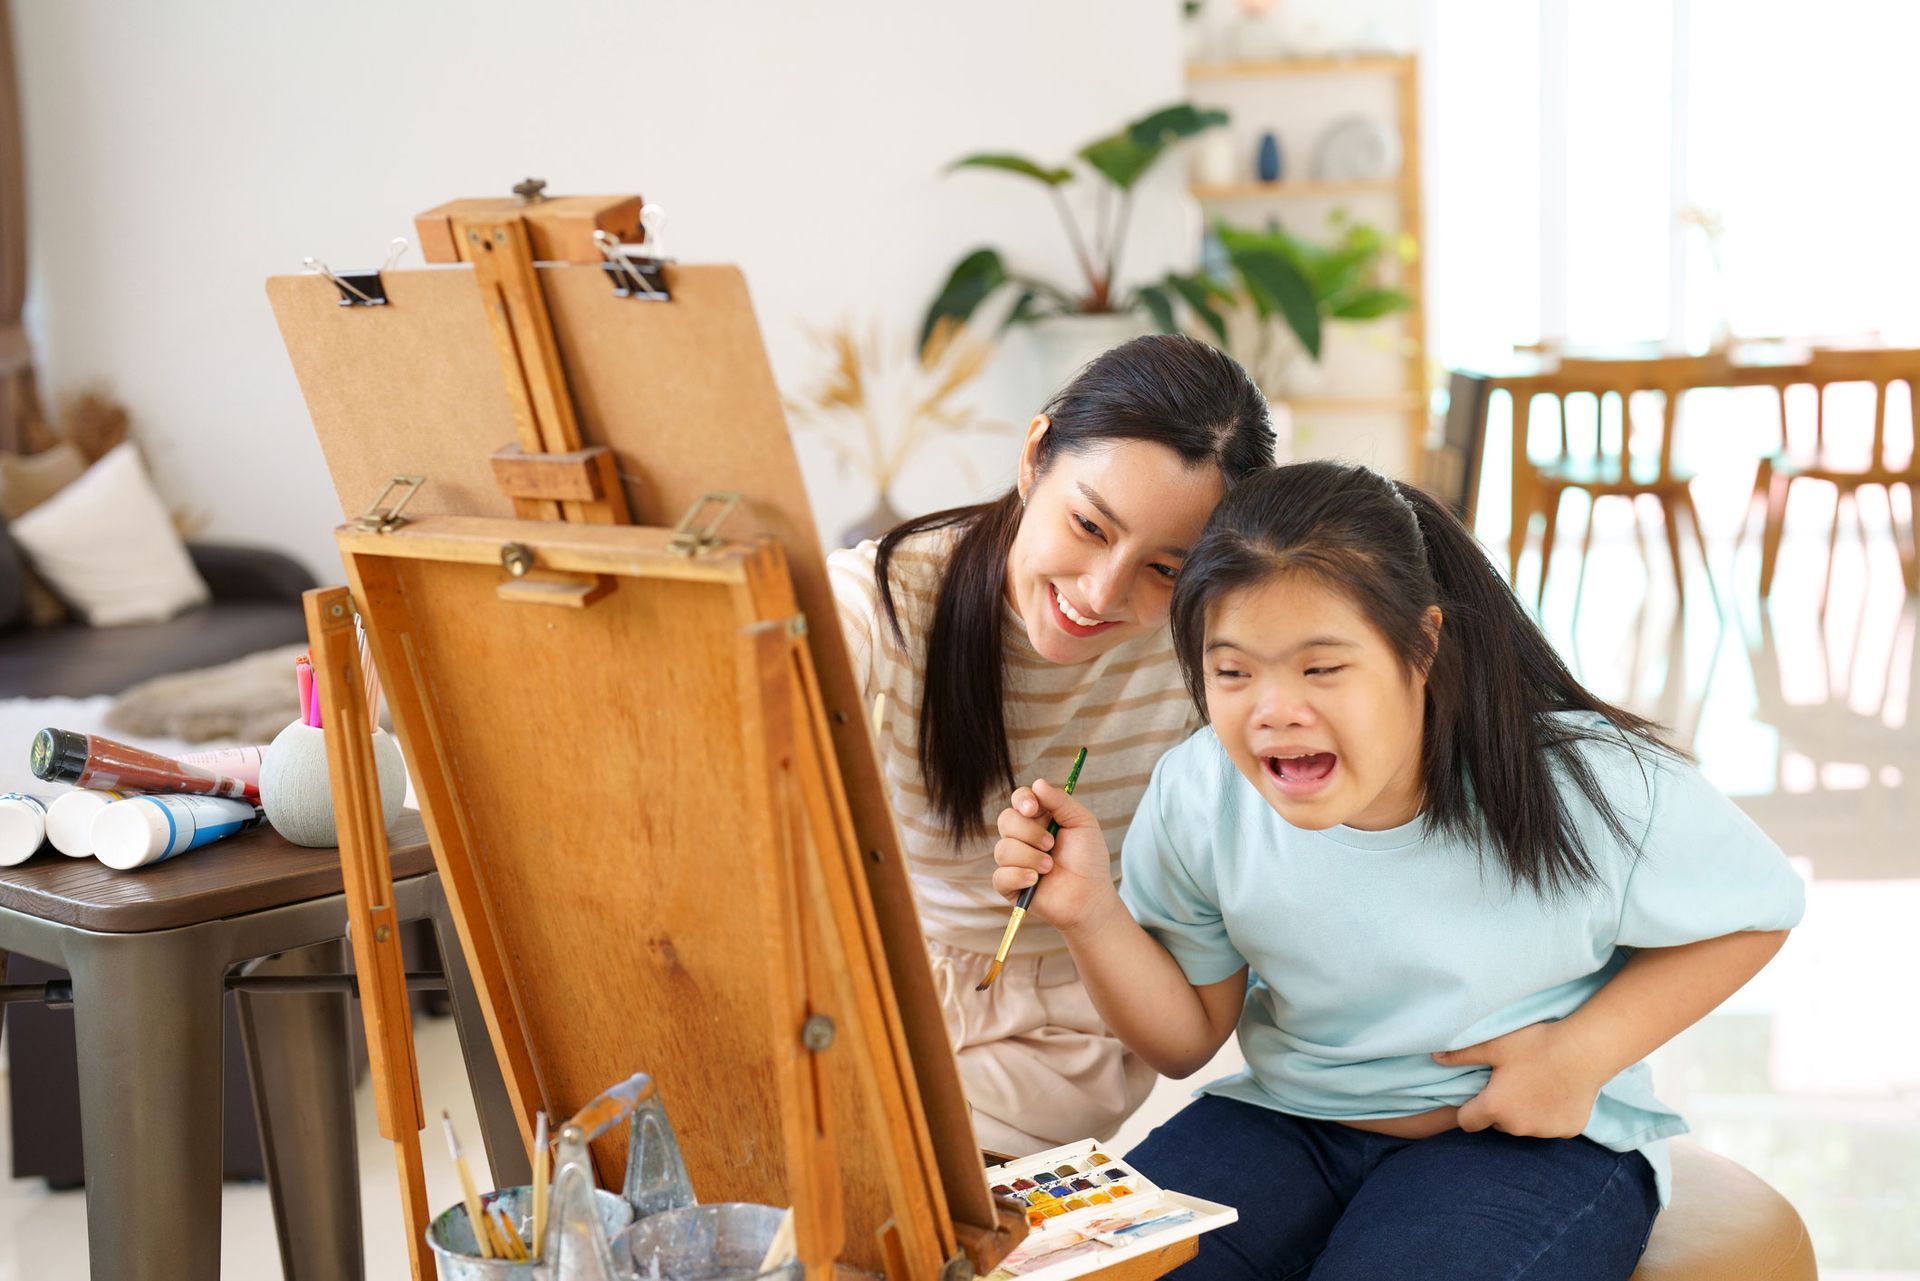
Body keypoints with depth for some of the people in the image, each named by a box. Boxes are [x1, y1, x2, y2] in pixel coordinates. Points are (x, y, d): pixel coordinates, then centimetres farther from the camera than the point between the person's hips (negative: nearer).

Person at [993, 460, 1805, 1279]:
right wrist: (1092, 914, -17)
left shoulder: (1594, 788, -21)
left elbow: (1754, 911, -2)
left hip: (1535, 1139, -3)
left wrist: (1583, 1053, -14)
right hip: (1289, 1120, 3)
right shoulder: (1197, 796, -11)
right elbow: (1187, 1040, 2)